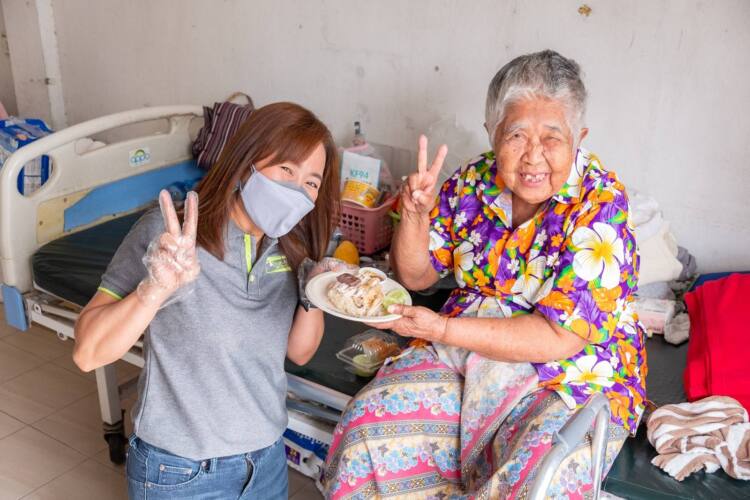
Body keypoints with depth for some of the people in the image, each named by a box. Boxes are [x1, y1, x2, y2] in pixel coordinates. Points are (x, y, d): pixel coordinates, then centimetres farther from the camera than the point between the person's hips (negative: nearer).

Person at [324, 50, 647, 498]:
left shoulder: (601, 206, -17)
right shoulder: (474, 181, -4)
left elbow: (560, 337, -22)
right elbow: (416, 276, 5)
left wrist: (441, 330, -25)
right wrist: (416, 214, -15)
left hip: (577, 374, -4)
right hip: (467, 354, 4)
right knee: (371, 423, -13)